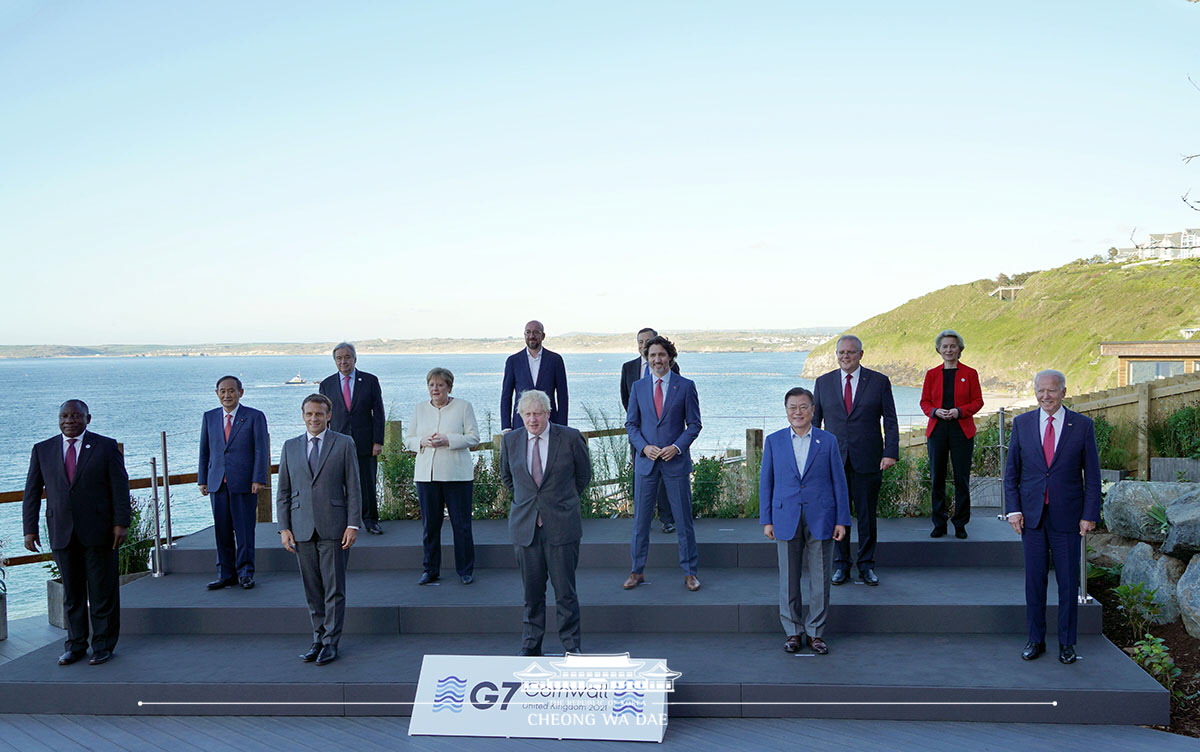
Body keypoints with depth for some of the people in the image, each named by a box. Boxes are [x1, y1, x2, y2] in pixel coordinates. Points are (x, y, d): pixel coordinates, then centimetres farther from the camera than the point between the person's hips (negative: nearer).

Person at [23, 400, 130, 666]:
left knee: (102, 591, 3)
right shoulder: (43, 450, 9)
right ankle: (75, 645, 20)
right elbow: (32, 492, 9)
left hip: (98, 532, -2)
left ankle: (103, 645, 12)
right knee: (71, 592, 10)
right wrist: (30, 529, 2)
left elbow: (120, 487, -1)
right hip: (61, 533, 3)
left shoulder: (106, 446, 1)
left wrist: (121, 523, -8)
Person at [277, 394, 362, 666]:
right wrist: (284, 528, 3)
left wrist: (353, 524, -6)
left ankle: (331, 643, 8)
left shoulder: (344, 444, 3)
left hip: (333, 528, -3)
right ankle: (318, 638, 19)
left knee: (334, 589, 0)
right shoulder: (290, 447, 11)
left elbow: (353, 488, 1)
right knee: (312, 590, 9)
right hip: (302, 529, 3)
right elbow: (283, 492, 11)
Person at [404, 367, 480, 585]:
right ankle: (430, 569, 18)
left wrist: (447, 440, -15)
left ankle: (466, 570, 11)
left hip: (456, 474, -3)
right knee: (429, 524, 6)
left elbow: (473, 437, -2)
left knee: (461, 523, 0)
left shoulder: (463, 406, 2)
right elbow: (408, 440, 13)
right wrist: (423, 442, -8)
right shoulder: (420, 408, 12)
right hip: (426, 474, 3)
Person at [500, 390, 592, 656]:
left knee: (565, 591, 1)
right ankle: (531, 644, 22)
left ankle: (572, 644, 14)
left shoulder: (570, 438, -4)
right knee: (532, 591, 8)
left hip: (561, 525, -2)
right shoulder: (510, 440, 4)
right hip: (524, 525, 2)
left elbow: (584, 475, 10)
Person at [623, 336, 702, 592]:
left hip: (676, 460, -2)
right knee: (640, 519, 6)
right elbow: (631, 424, 9)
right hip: (646, 461, 2)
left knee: (683, 520, 3)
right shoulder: (638, 387, 7)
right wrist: (644, 447, -8)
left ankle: (689, 572, 14)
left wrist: (677, 446, -13)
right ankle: (637, 571, 17)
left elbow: (694, 424, 1)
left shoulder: (686, 386, 1)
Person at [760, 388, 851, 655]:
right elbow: (766, 482, 7)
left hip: (820, 520, 0)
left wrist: (842, 520, -1)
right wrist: (766, 520, 2)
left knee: (820, 579, 4)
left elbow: (839, 482, 4)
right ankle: (793, 631, 18)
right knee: (789, 579, 6)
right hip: (786, 520, 1)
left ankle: (815, 632, 16)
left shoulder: (828, 441, 3)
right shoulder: (774, 441, 5)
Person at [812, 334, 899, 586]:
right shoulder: (823, 382, 8)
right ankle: (840, 565, 17)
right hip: (833, 459, 1)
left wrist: (890, 453, -8)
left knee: (867, 515, 5)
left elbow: (890, 421, 1)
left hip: (868, 460, -1)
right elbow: (815, 420, 11)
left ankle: (866, 565, 17)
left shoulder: (879, 382, 3)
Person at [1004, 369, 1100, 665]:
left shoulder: (1082, 425, -1)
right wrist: (1013, 509, -2)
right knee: (1034, 580, 7)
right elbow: (1011, 471, 6)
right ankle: (1035, 639, 19)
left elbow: (1092, 474, 1)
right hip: (1032, 515, 1)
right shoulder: (1022, 423, 4)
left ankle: (1067, 642, 18)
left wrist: (1090, 515, -5)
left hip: (1067, 516, -1)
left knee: (1068, 582, 5)